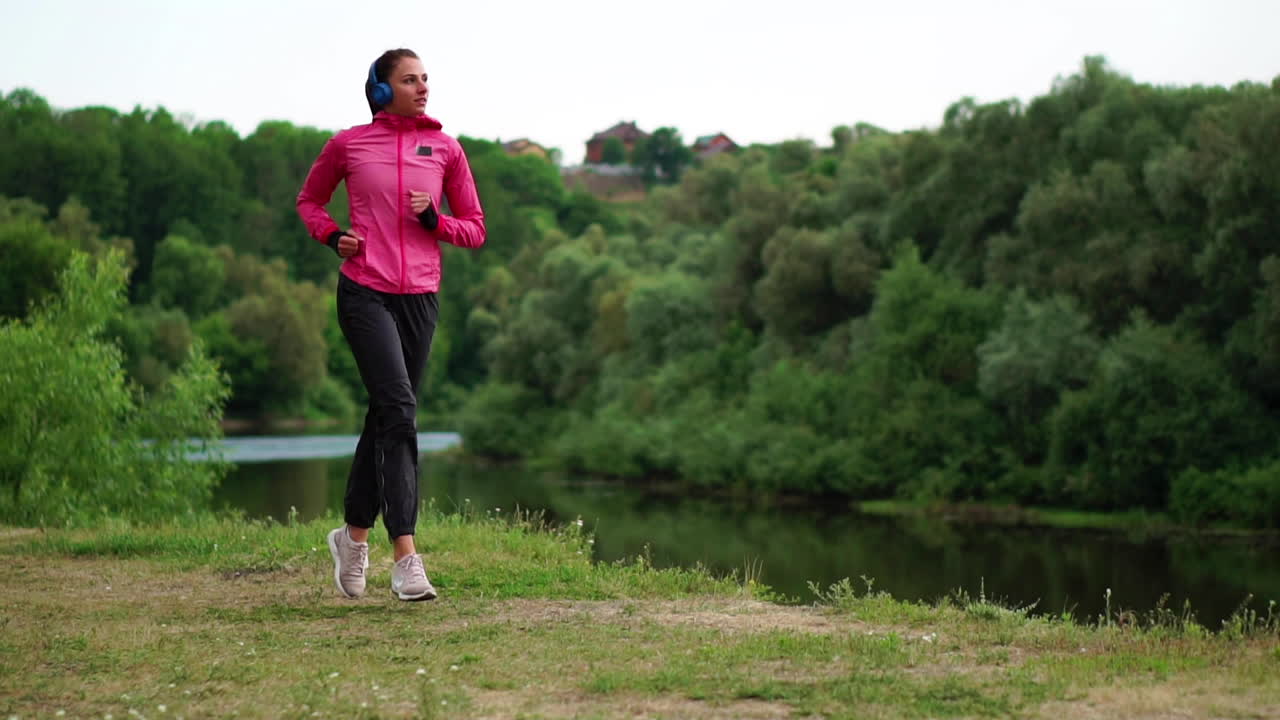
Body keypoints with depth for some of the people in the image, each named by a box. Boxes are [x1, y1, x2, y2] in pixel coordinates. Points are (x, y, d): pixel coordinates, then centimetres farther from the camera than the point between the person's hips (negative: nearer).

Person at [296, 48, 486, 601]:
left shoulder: (444, 148, 8)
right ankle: (405, 557, -19)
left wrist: (435, 221, -7)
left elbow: (475, 228, 13)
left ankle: (354, 533, 30)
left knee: (387, 417, 10)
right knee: (398, 410, -17)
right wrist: (331, 236, 1)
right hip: (364, 293, -3)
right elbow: (309, 200, 20)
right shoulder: (348, 145, 4)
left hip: (420, 297, 3)